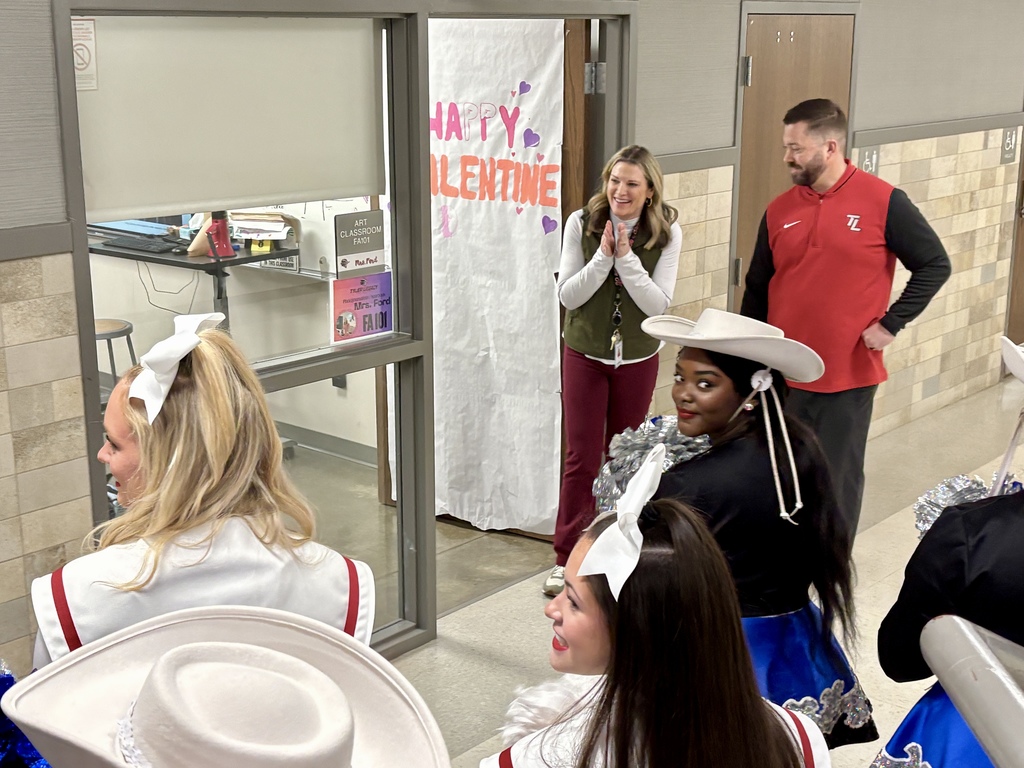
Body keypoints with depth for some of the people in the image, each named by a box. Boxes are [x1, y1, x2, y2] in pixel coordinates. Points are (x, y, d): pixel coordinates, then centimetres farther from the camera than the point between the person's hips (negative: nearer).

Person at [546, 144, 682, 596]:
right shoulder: (581, 224, -10)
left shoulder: (666, 234, -9)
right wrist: (602, 257, -22)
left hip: (637, 359, 1)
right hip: (585, 355, -1)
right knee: (581, 458, -2)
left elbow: (658, 303, -14)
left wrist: (626, 258, -24)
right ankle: (566, 558, 8)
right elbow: (567, 295, -10)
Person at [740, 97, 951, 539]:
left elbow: (934, 265, -1)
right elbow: (757, 291, 11)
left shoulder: (884, 203, -8)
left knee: (838, 485, 9)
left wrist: (891, 324, -9)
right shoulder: (779, 211, 4)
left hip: (848, 377, -3)